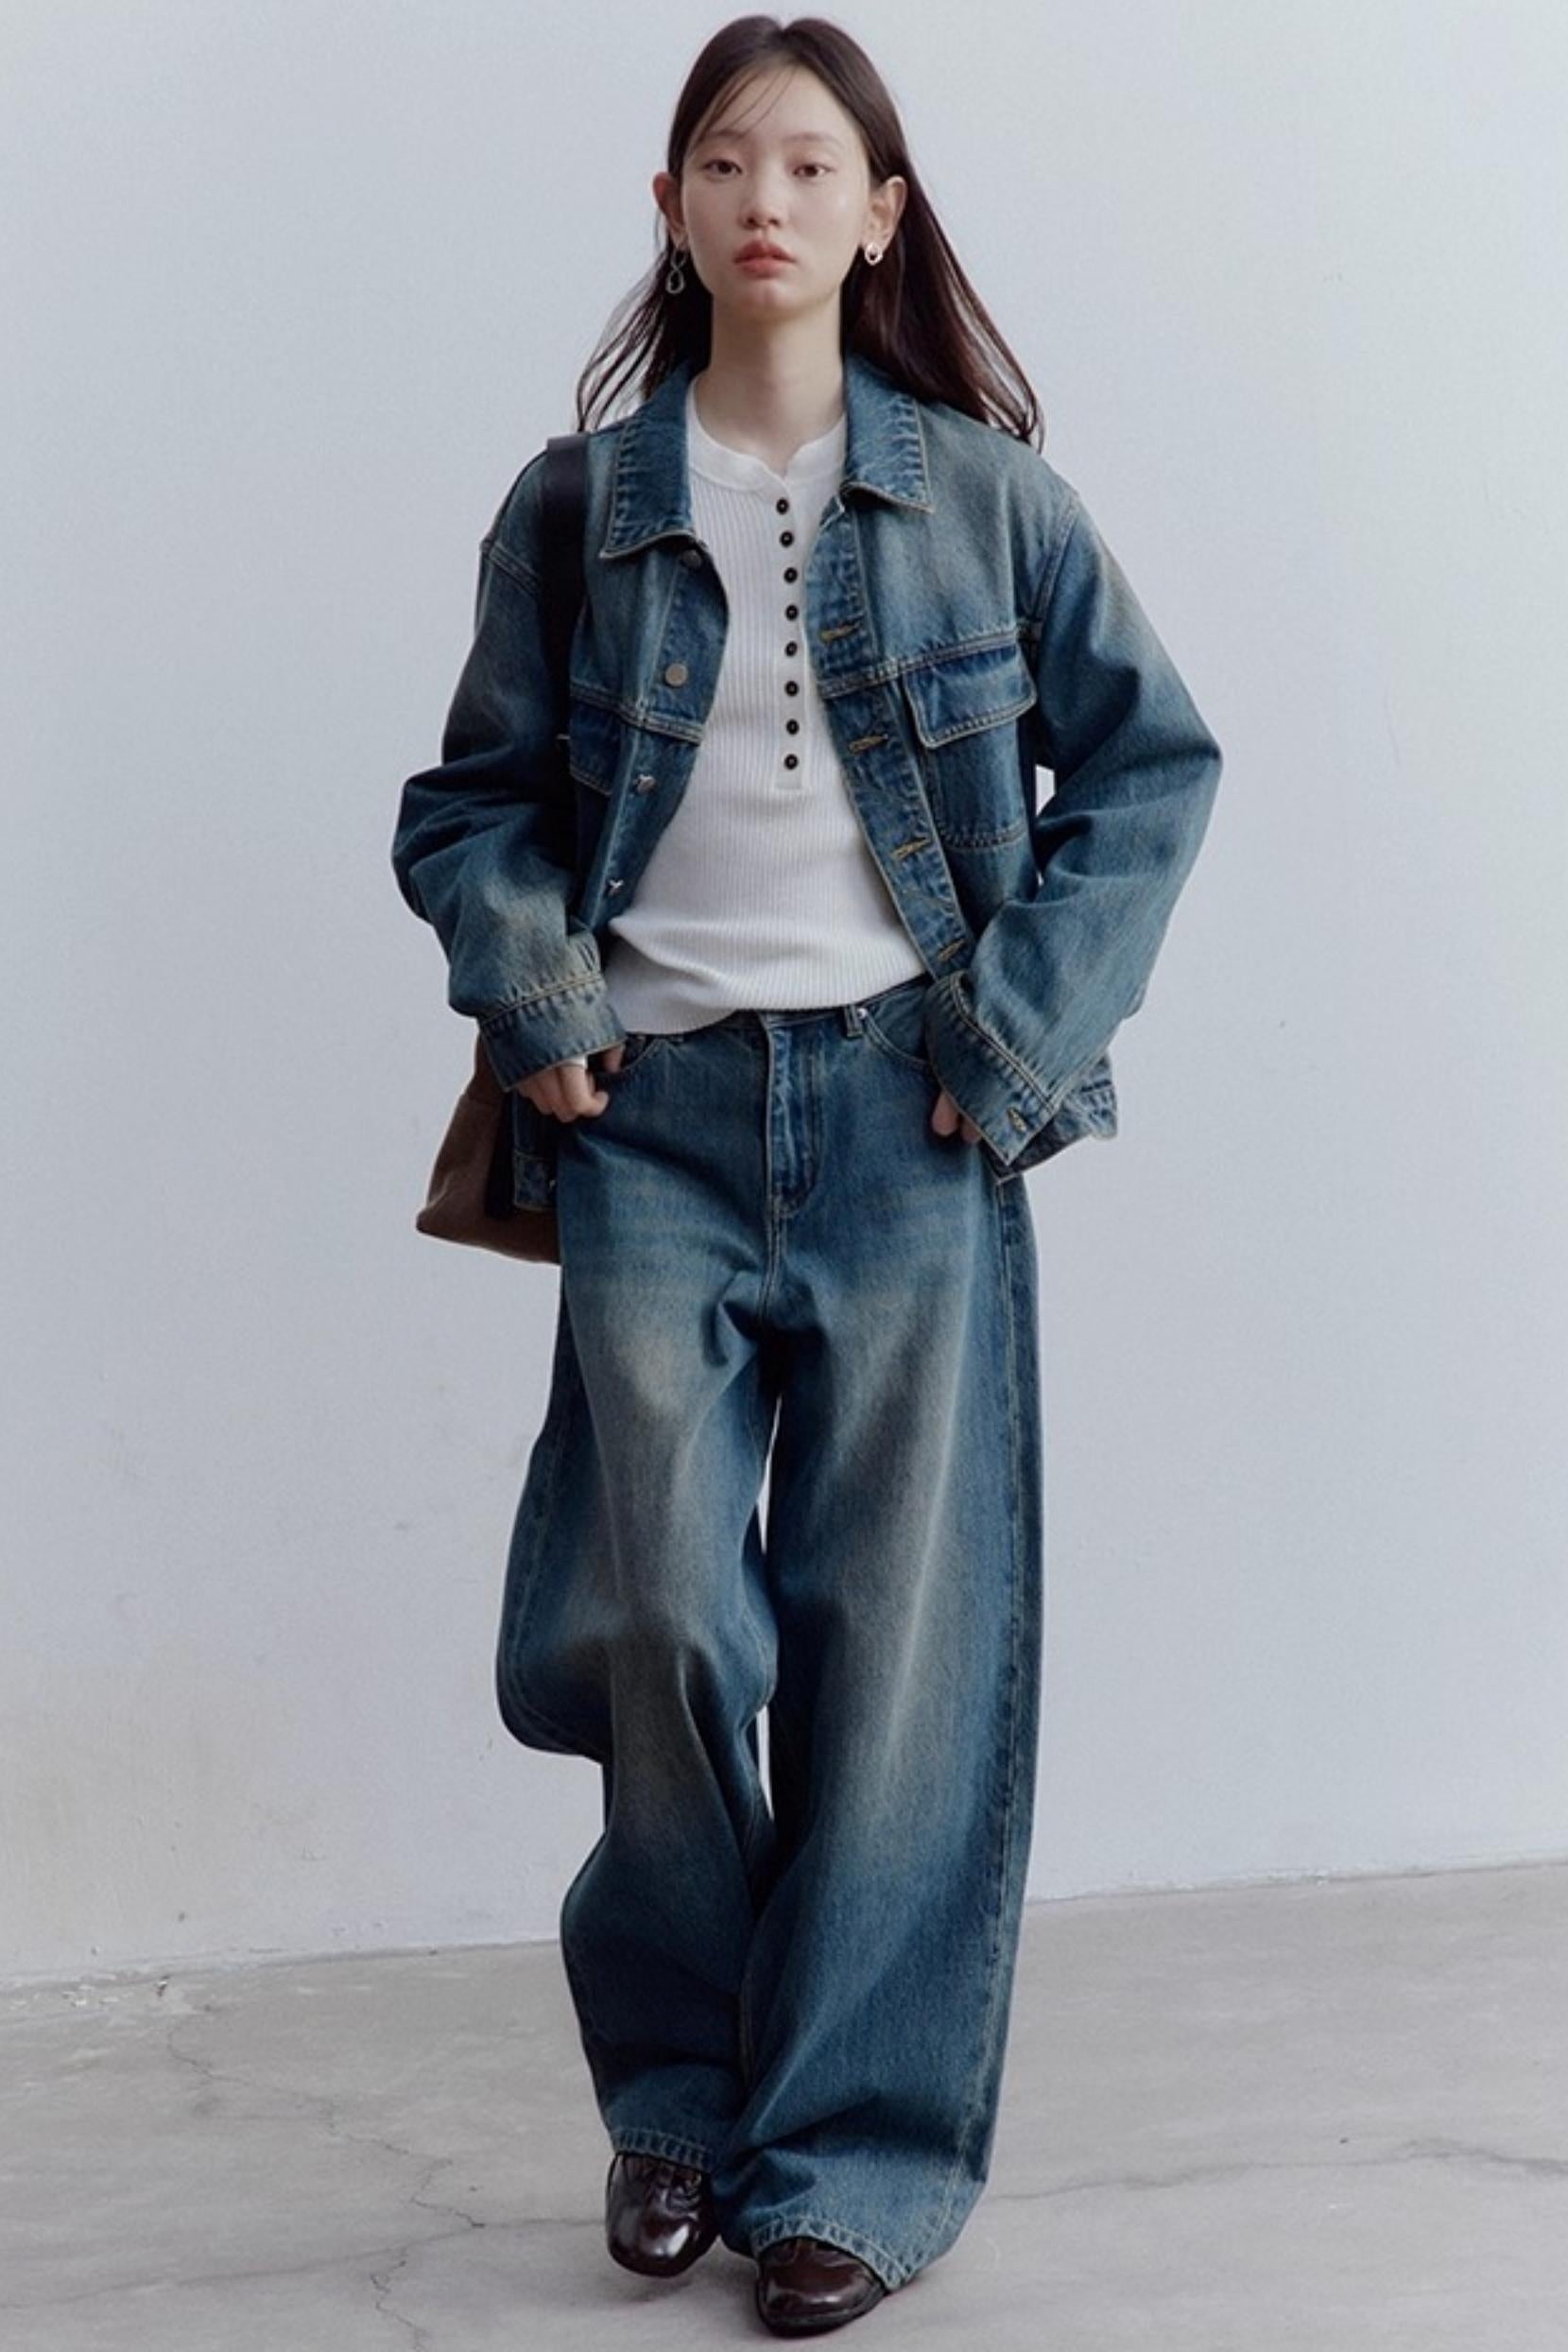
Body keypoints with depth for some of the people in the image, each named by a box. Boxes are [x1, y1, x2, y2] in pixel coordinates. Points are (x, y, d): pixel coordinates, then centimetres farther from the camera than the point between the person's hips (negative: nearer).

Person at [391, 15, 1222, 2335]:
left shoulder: (984, 492, 4)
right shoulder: (575, 508, 6)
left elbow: (1154, 759, 6)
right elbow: (469, 804, 12)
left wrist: (1028, 1022, -3)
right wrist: (535, 999, -4)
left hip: (910, 1118, -1)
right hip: (655, 1122, 1)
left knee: (901, 1627, 1)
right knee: (658, 1614, 1)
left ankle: (859, 2144, 13)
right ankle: (679, 2084, 24)